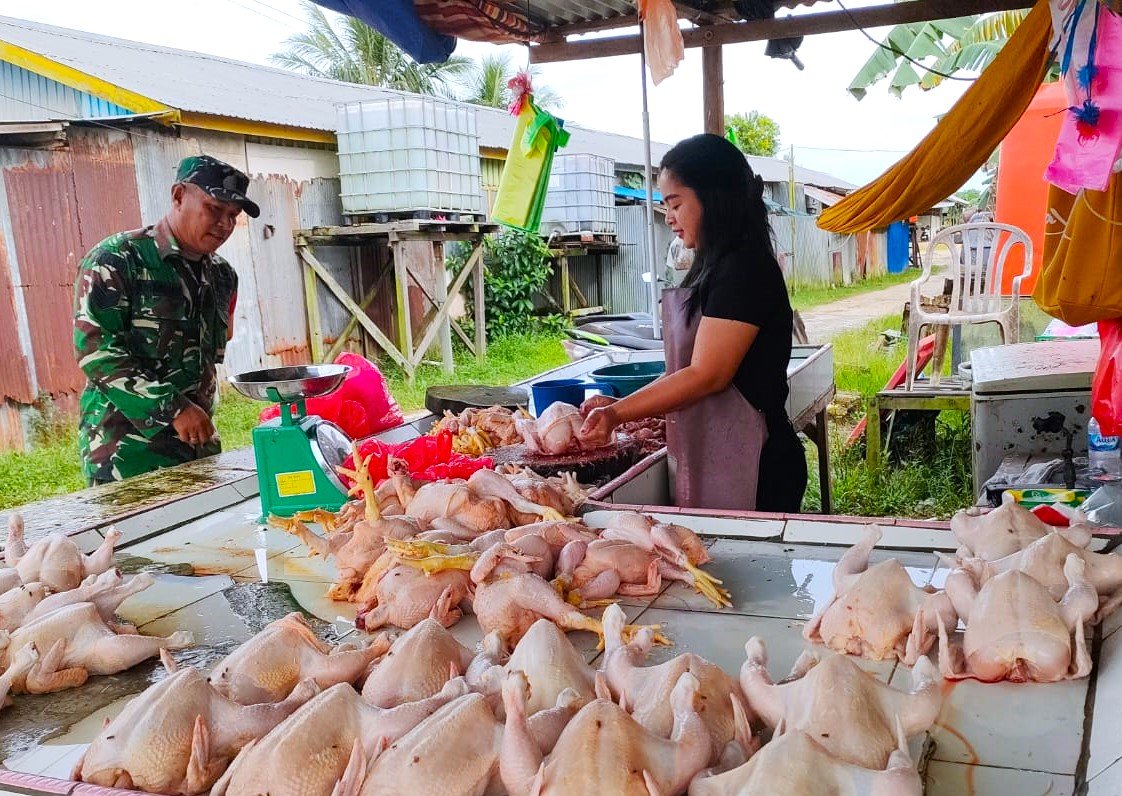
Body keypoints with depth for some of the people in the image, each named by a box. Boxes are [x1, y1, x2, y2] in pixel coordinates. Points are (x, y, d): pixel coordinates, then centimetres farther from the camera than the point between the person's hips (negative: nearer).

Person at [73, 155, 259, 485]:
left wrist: (202, 415, 13)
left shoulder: (222, 275, 10)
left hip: (200, 446, 6)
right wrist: (173, 409, -20)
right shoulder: (116, 260, -10)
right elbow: (95, 349, -17)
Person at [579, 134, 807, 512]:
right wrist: (620, 407, 6)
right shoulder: (713, 269, 14)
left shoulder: (745, 270, -16)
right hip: (710, 461, 9)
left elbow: (707, 376, -20)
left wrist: (618, 414, -18)